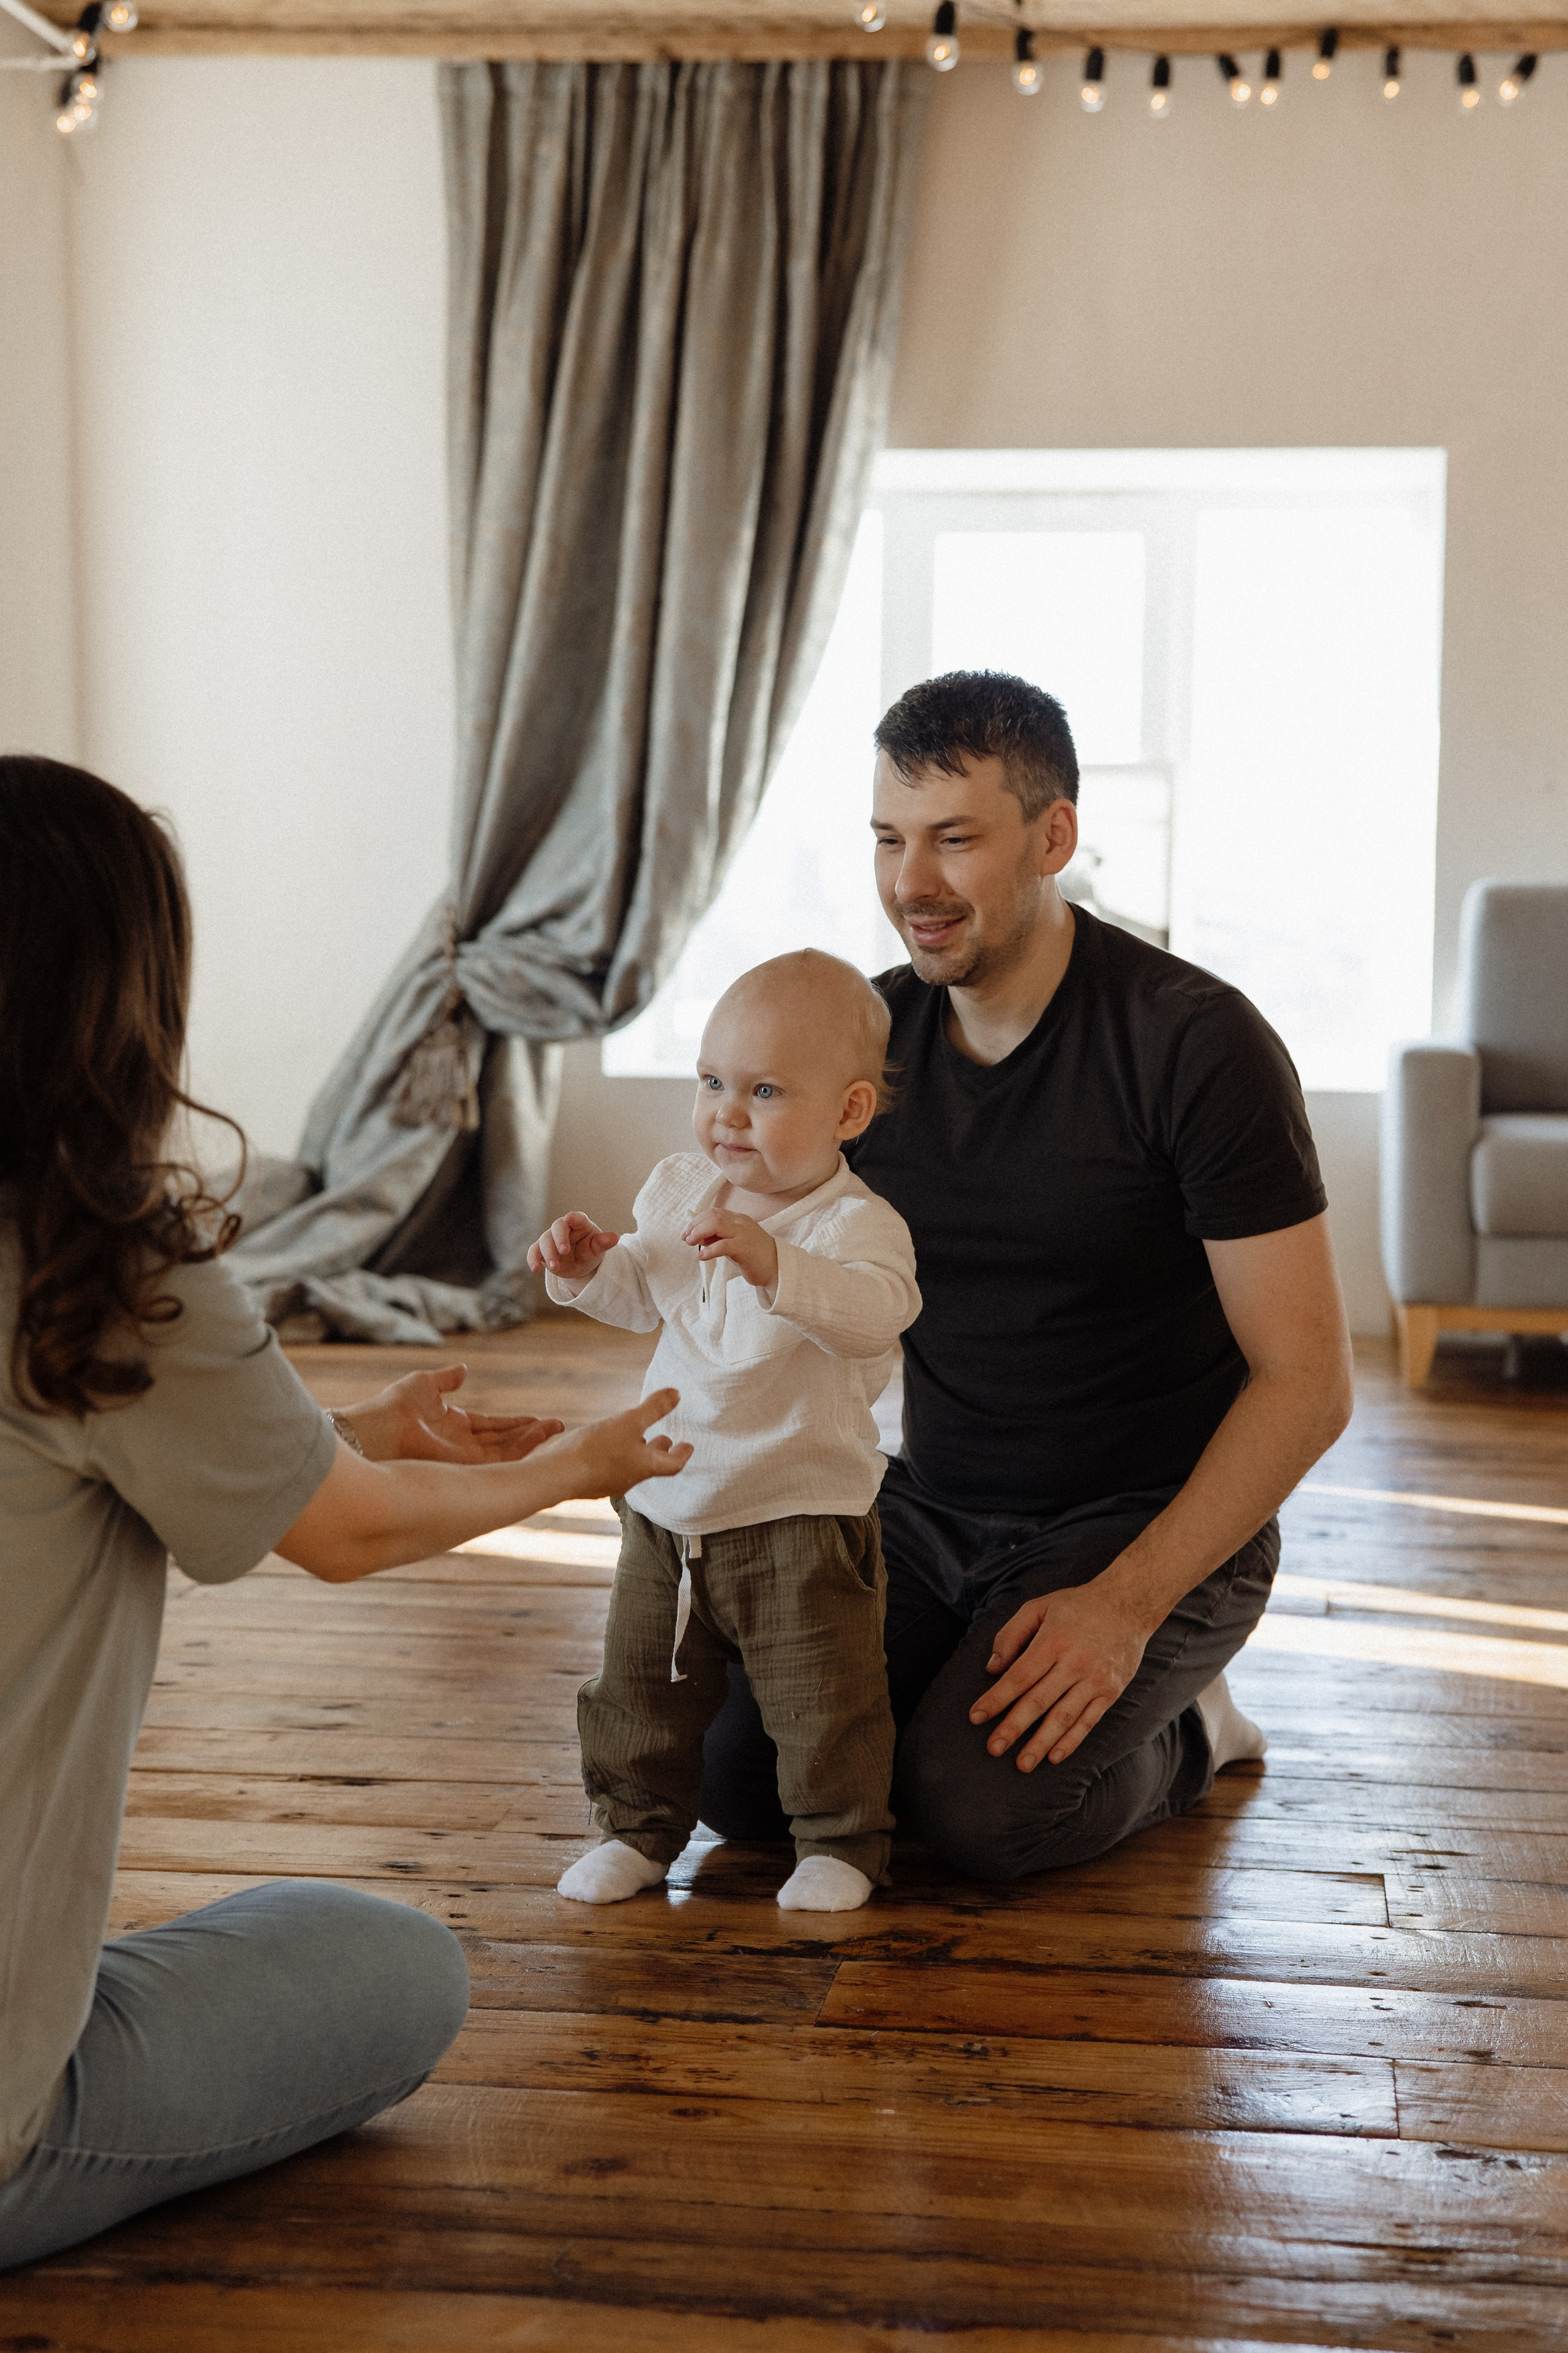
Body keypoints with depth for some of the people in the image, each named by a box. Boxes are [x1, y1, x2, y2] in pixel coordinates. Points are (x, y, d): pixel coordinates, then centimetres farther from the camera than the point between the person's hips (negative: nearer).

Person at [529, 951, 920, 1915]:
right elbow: (643, 1294, 19)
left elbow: (874, 1312, -39)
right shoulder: (679, 1192, 3)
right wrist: (591, 1268, -2)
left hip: (802, 1517, -6)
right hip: (668, 1507, 6)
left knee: (821, 1696, 2)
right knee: (641, 1685, 14)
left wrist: (776, 1266, -52)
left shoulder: (855, 1222, -18)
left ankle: (840, 1841, 23)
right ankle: (640, 1825, 33)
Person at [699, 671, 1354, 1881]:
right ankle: (971, 1683, 14)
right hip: (933, 1508, 5)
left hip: (1153, 1521, -5)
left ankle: (1182, 1725, 5)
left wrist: (1128, 1603, -24)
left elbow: (1308, 1381, -17)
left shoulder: (1200, 1044, -18)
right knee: (737, 1774, -12)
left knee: (979, 1805, -27)